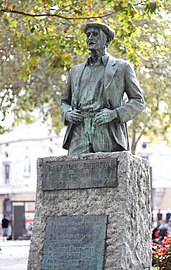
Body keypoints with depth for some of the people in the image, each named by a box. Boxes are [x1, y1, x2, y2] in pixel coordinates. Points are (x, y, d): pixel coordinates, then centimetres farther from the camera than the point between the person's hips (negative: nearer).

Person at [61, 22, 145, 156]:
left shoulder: (122, 67, 12)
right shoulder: (76, 71, 23)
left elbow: (138, 101, 9)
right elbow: (65, 102, 29)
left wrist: (114, 114, -9)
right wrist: (67, 114, 4)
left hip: (108, 139, -3)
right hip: (79, 138, 3)